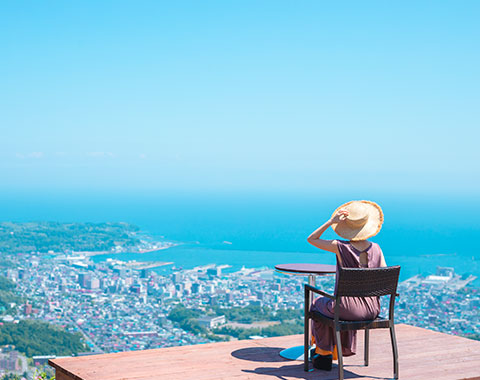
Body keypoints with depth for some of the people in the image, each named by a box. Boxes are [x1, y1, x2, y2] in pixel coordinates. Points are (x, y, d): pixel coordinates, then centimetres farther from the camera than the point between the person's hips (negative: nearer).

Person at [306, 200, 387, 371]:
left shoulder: (341, 247, -15)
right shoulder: (376, 248, -4)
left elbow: (311, 239, -2)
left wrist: (331, 221, -9)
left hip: (349, 308, -4)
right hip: (372, 310, 4)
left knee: (319, 304, 31)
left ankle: (324, 354, 40)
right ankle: (338, 350, 52)